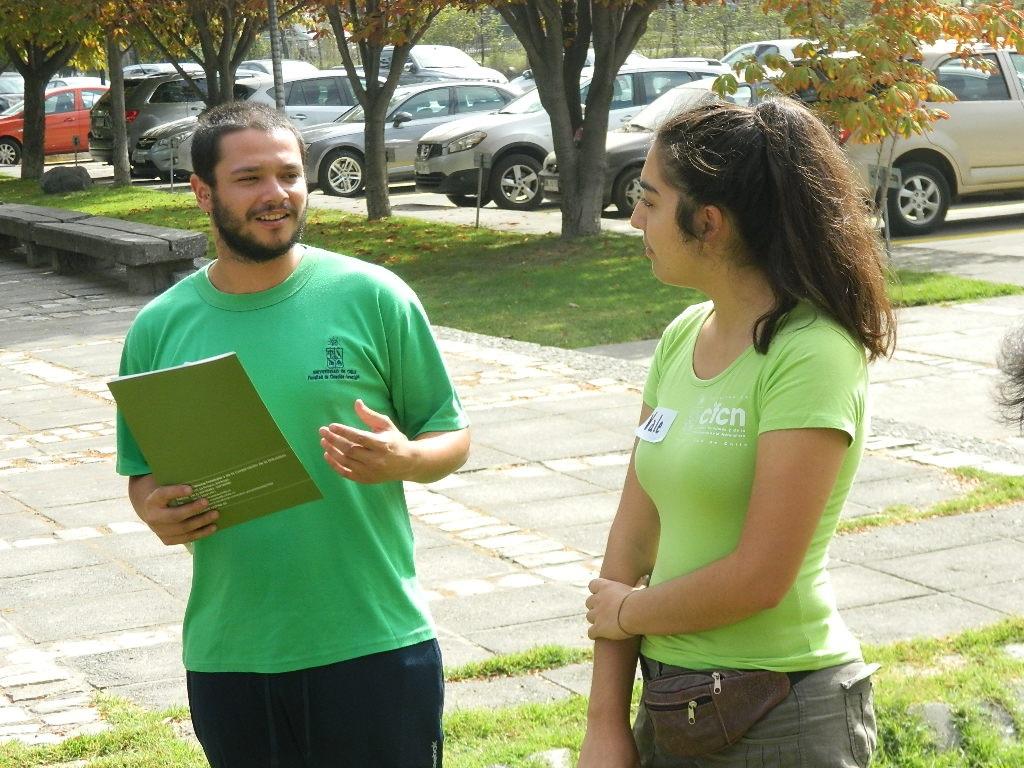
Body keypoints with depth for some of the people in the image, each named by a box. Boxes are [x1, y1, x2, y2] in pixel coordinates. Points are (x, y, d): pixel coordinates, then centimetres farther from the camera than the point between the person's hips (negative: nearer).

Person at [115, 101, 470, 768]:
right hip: (226, 657, 2)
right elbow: (142, 470, 13)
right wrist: (156, 511, -10)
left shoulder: (373, 297, -4)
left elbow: (452, 436, 3)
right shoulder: (161, 327, 4)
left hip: (376, 644, -2)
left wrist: (402, 459, -19)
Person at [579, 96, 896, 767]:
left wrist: (627, 613, -5)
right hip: (671, 699, 7)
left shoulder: (811, 357, -19)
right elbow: (634, 531, 2)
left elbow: (759, 578, -22)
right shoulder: (684, 336, 3)